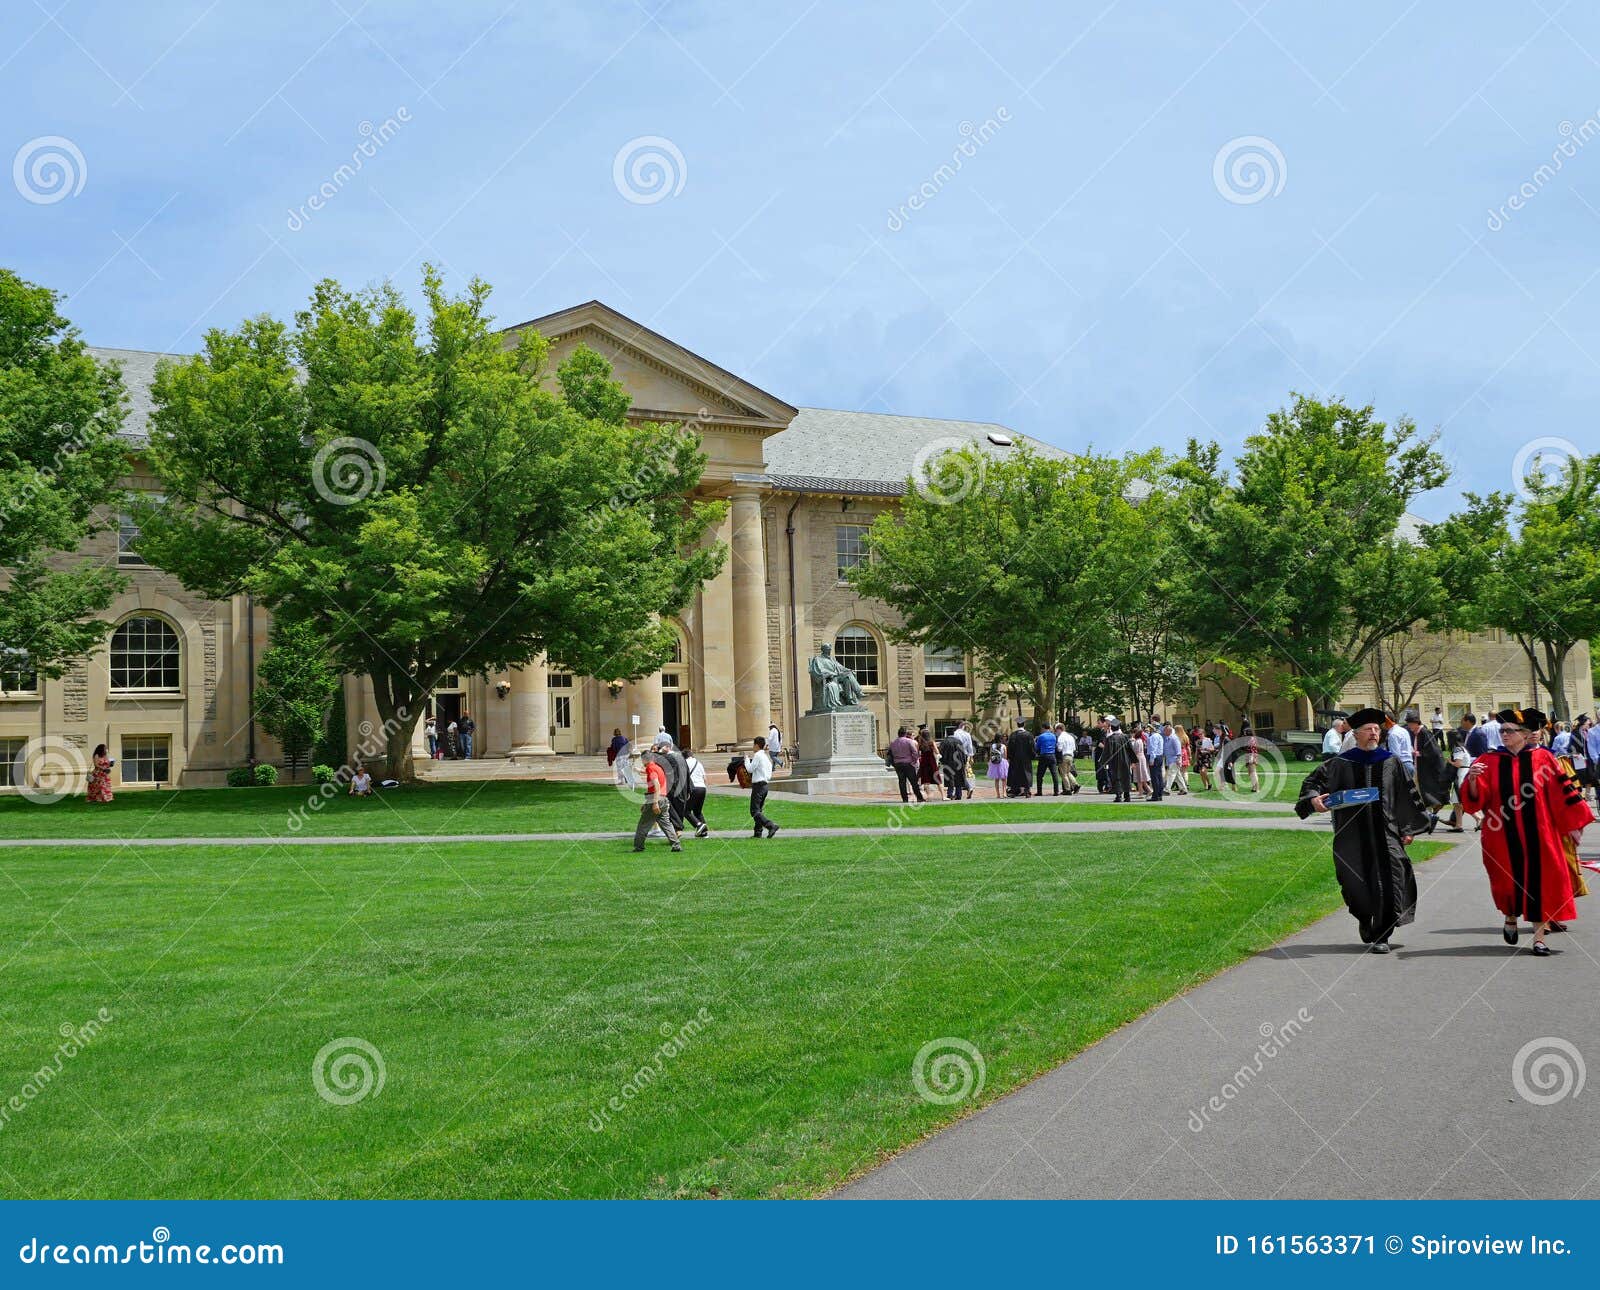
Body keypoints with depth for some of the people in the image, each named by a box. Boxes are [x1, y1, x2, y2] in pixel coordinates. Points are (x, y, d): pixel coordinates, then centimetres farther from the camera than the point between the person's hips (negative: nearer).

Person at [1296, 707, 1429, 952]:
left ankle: (1381, 936, 1)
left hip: (1385, 831, 0)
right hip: (1352, 835, 0)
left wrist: (1408, 828, 7)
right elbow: (1313, 780, 9)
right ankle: (1365, 920, 34)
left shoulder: (1391, 762, 7)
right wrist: (1313, 798, -13)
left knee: (1386, 881, -8)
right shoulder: (1341, 763, 3)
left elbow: (1406, 795, 11)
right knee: (1356, 882, 5)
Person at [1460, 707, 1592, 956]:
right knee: (1508, 878, 5)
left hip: (1537, 834, 0)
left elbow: (1560, 792, 3)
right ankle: (1511, 917, 35)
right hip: (1503, 836, 0)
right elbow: (1475, 799, -6)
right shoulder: (1489, 761, 0)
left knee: (1539, 879, 1)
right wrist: (1473, 780, -26)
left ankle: (1539, 936, 11)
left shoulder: (1542, 758, 0)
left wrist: (1572, 824, 1)